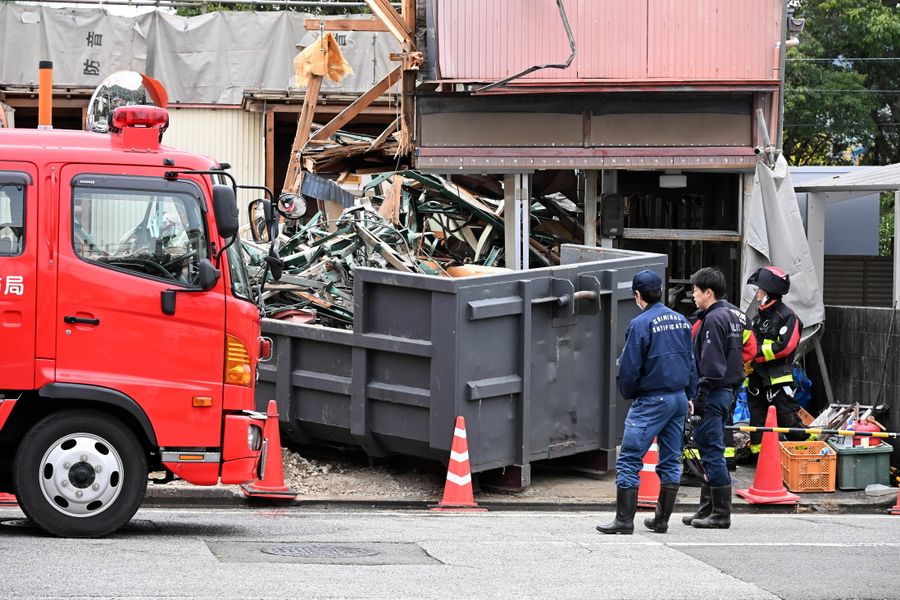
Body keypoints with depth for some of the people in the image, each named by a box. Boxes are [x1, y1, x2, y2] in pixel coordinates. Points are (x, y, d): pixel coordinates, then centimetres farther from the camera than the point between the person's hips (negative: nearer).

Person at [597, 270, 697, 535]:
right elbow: (691, 362, 14)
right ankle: (662, 519, 16)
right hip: (679, 399, 7)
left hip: (651, 401, -7)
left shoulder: (641, 324, -13)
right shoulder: (680, 321, 9)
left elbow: (629, 368, -12)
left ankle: (624, 520, -7)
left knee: (629, 460, -4)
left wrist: (628, 394, 6)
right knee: (671, 461, 12)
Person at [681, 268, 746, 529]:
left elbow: (710, 363, -20)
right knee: (710, 451, 15)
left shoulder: (714, 319, -15)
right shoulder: (734, 315, 16)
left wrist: (700, 398, -19)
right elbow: (738, 357, 20)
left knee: (712, 451, -8)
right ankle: (708, 508, 20)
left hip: (713, 392, -10)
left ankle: (720, 514, -7)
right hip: (728, 391, 10)